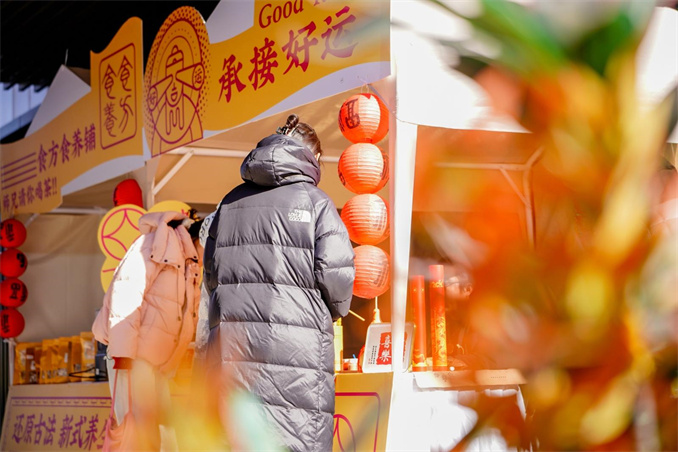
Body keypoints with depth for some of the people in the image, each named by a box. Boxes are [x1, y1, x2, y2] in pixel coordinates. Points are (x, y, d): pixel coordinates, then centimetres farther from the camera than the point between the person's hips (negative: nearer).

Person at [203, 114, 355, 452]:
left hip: (232, 344, 5)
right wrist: (336, 310, 11)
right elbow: (336, 274, -8)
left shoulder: (230, 203, 16)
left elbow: (211, 273, 15)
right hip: (295, 344, -5)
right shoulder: (314, 201, 1)